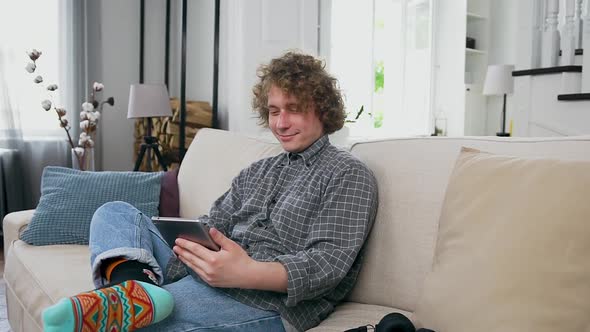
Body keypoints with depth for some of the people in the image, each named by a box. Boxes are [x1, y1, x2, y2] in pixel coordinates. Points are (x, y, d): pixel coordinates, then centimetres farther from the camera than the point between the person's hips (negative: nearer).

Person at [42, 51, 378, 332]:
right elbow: (211, 225, 16)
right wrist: (188, 241, -12)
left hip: (272, 300, -7)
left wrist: (251, 273, -33)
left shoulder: (350, 175, 0)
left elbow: (329, 261, -14)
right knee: (116, 212, -8)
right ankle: (135, 289, -34)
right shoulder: (256, 171, 24)